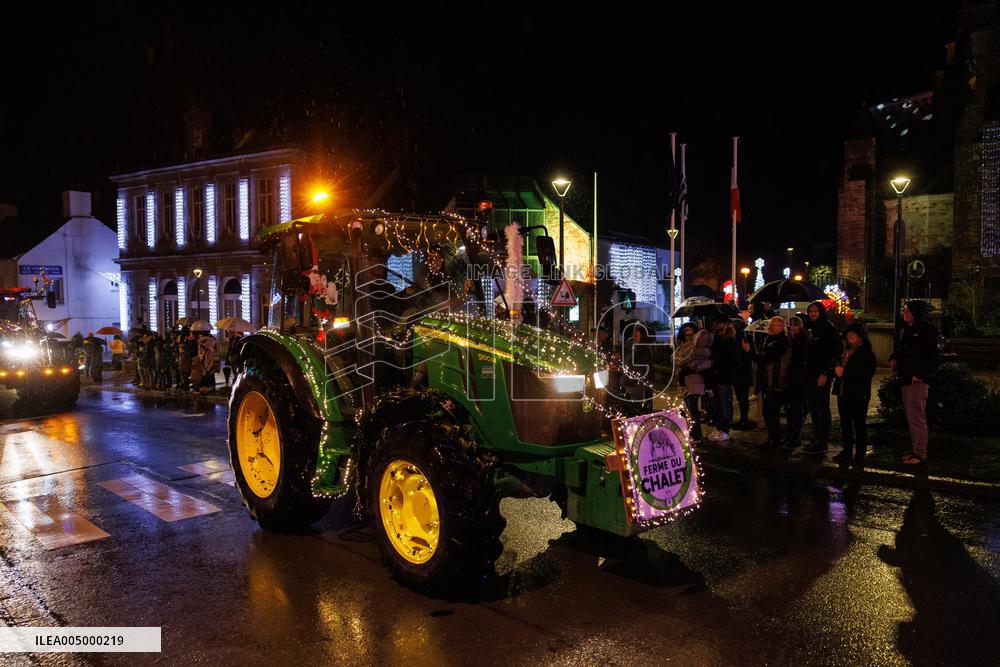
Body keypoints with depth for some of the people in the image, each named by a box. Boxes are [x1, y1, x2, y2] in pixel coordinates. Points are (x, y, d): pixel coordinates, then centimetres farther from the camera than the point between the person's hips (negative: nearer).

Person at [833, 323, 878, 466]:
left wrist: (845, 372, -20)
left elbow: (867, 373, -17)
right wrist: (836, 370, -3)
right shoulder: (844, 351, 15)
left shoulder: (867, 353, -7)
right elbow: (836, 365, 21)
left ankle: (860, 454, 7)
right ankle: (847, 451, 22)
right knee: (845, 423, 12)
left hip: (859, 394, -7)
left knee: (859, 423, 0)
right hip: (843, 392, 7)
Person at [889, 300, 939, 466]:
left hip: (918, 380, -9)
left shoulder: (927, 330, -9)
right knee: (911, 417, 14)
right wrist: (894, 358, 8)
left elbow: (932, 356, -13)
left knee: (917, 418, -7)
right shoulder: (908, 330, 17)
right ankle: (916, 451, 22)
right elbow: (901, 348, 28)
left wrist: (920, 374, -20)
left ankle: (921, 454, -1)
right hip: (907, 380, 9)